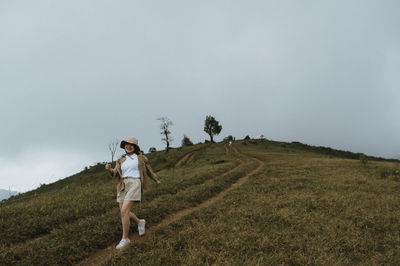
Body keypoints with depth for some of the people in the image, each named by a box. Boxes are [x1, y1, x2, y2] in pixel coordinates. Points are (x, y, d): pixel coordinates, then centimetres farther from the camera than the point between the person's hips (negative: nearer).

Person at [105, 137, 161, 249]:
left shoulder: (140, 157, 9)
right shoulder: (121, 160, 18)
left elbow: (148, 169, 22)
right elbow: (114, 173, 5)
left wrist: (156, 180, 34)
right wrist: (109, 169, -17)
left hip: (134, 185, -6)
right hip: (123, 186, 6)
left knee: (124, 211, -17)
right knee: (124, 213, 7)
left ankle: (125, 238, -4)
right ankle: (140, 222, 36)